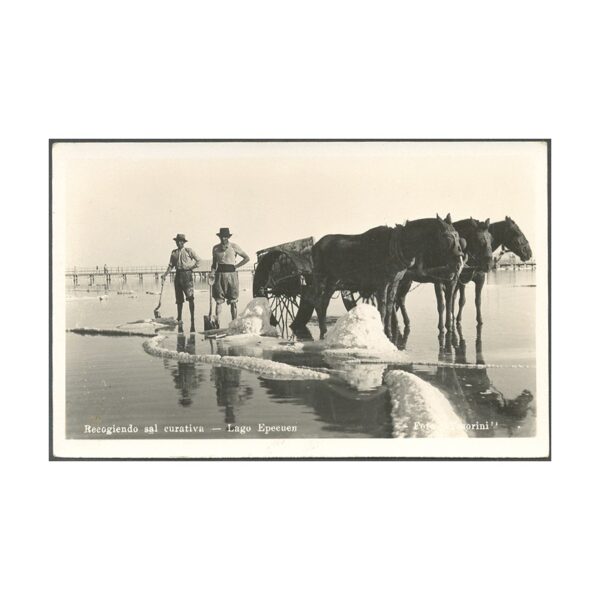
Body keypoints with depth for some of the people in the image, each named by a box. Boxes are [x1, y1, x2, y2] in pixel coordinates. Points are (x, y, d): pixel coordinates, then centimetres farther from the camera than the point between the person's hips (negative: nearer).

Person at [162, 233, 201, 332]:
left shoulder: (188, 251, 3)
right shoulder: (174, 252, 13)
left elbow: (198, 260, 8)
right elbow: (171, 265, 13)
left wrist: (193, 267, -5)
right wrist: (165, 274, 3)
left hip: (187, 274, -4)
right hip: (178, 275, 4)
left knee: (190, 298, -12)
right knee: (179, 299, 7)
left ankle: (192, 321, -12)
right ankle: (179, 320, 20)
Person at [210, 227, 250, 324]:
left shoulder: (234, 246, 1)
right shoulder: (215, 248, 10)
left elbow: (247, 258, 4)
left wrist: (236, 266, -2)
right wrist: (212, 273, 0)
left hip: (231, 274, -2)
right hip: (219, 275, 2)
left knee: (233, 301, 1)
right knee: (219, 301, -3)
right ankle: (217, 323, -5)